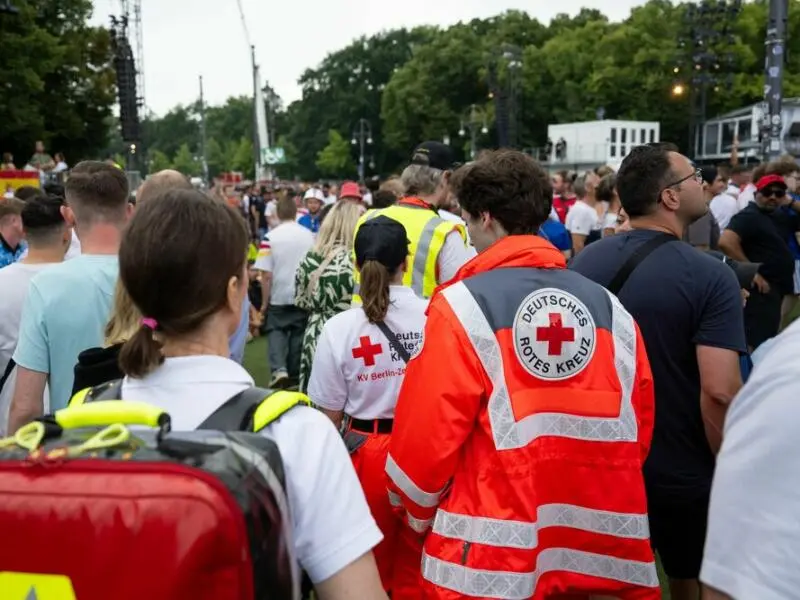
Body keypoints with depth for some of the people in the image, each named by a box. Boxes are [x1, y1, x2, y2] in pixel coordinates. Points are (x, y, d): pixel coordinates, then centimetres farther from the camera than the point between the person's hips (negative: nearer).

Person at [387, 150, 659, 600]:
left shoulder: (463, 306, -12)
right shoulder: (610, 308, 0)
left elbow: (426, 433, -12)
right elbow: (639, 429, 4)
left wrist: (417, 512, 7)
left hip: (492, 560, -3)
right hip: (600, 546, 4)